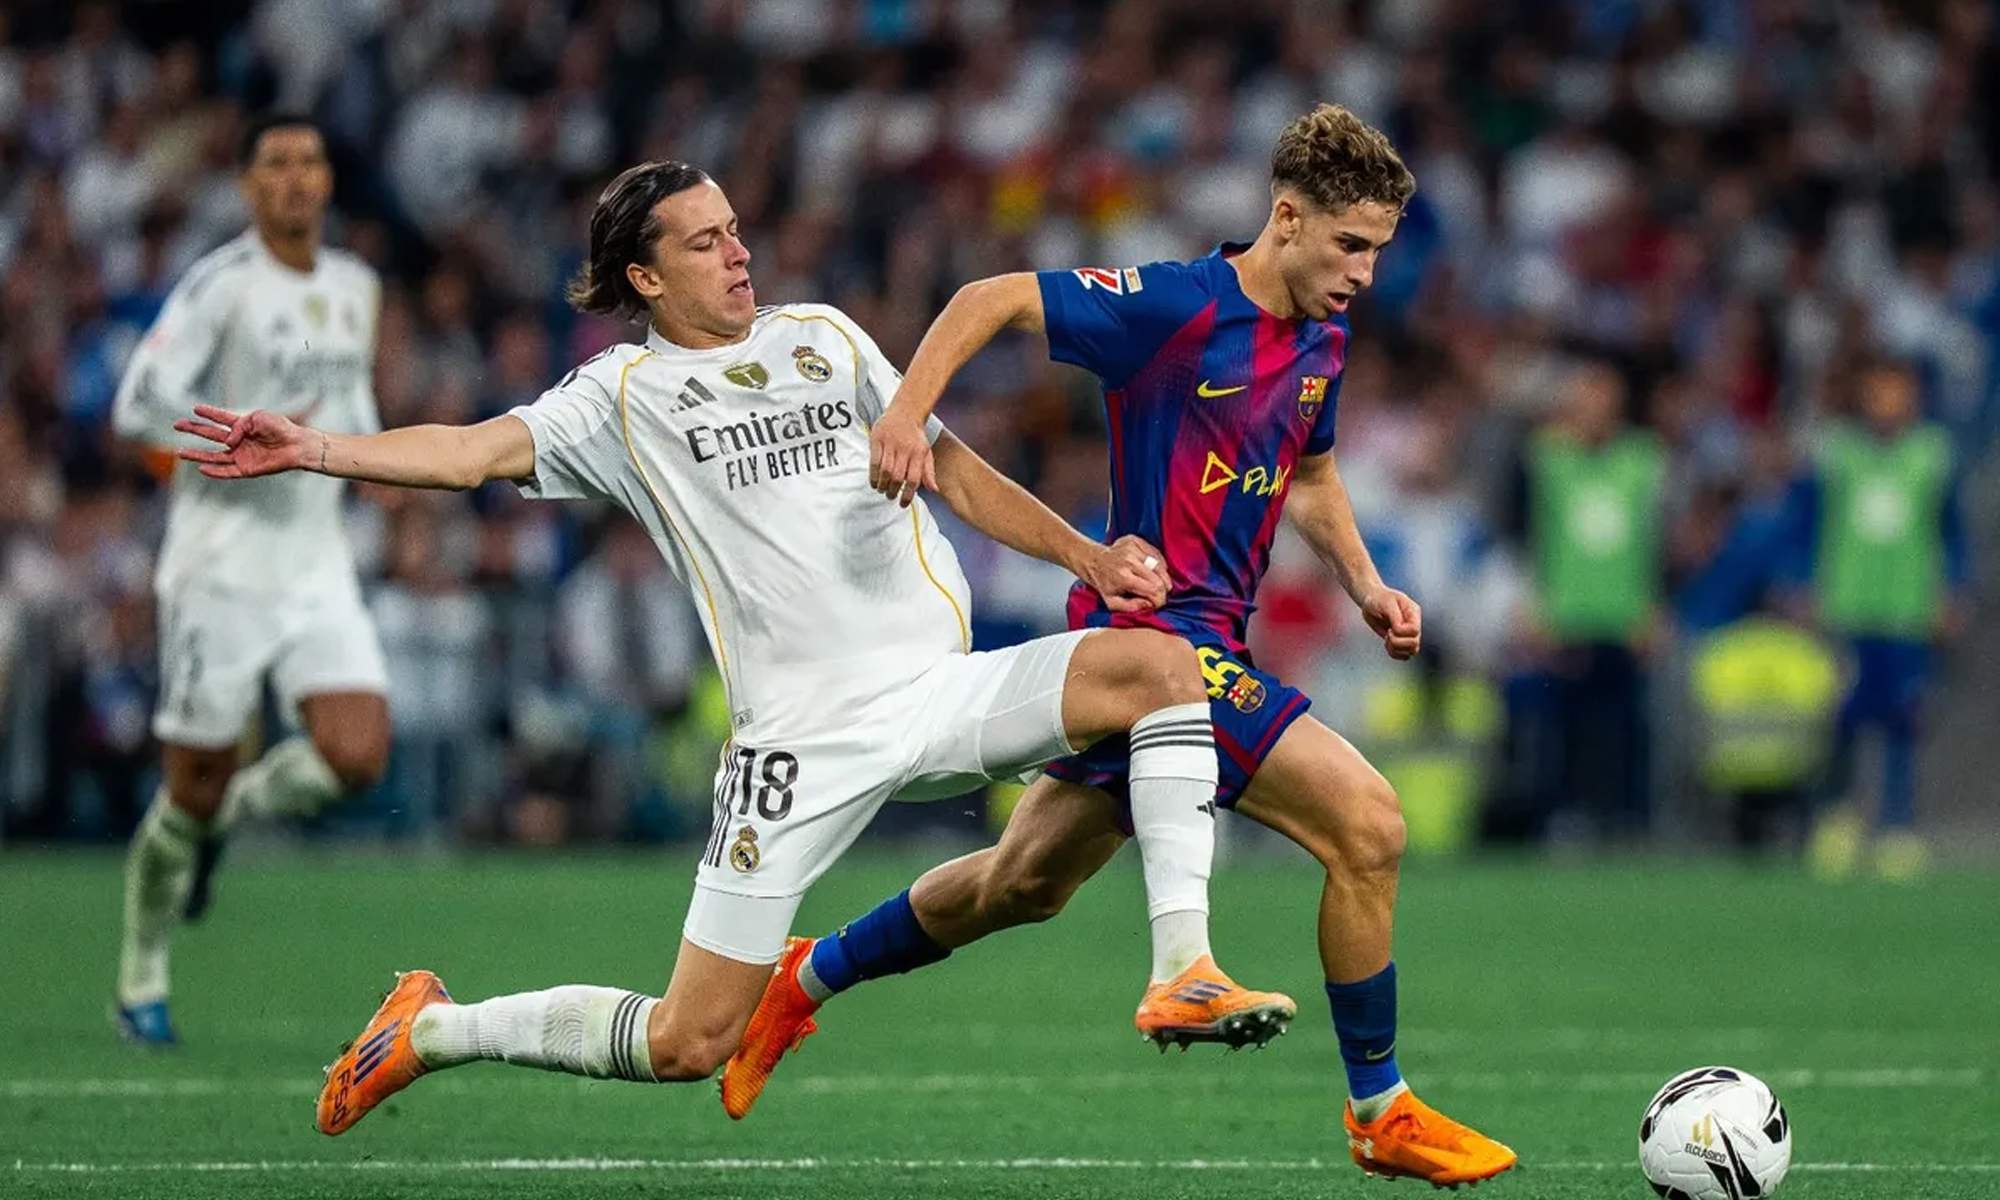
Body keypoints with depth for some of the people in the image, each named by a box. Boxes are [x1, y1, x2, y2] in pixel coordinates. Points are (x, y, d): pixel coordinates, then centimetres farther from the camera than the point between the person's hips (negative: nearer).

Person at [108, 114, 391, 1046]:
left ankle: (225, 814, 17)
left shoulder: (356, 287, 11)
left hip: (318, 567, 5)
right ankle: (141, 984, 19)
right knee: (193, 785, 0)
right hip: (220, 571, -5)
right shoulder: (221, 285, -10)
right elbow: (138, 406, -17)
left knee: (357, 756, -14)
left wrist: (358, 436, 9)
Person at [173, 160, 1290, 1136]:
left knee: (1160, 661, -19)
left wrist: (1090, 557, 10)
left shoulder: (825, 337, 15)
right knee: (686, 1046, -6)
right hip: (803, 738, -4)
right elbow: (478, 449, -9)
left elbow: (956, 473, 21)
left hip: (945, 686, 4)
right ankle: (434, 1029, 18)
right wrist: (313, 450, -23)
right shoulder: (624, 396, 4)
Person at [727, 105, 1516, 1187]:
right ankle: (1382, 1116, -7)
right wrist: (905, 413, -26)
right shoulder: (1177, 306, -16)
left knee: (1022, 883, 22)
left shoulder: (1319, 341, 10)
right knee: (1366, 823, -18)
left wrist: (1364, 585, 12)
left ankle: (803, 982, 39)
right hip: (1157, 628, -9)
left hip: (1209, 635, 9)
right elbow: (993, 299, -14)